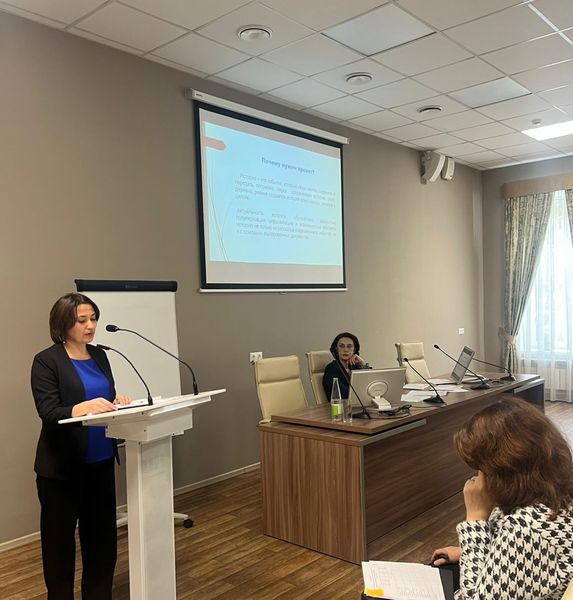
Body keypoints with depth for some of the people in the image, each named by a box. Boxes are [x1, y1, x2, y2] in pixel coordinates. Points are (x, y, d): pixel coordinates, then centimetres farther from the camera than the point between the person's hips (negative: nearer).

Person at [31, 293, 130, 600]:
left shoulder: (99, 355, 8)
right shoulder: (46, 361, -11)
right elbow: (48, 413, -18)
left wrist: (116, 402, -10)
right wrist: (85, 407, -35)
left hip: (101, 460, 6)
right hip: (61, 466, -6)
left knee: (102, 534, 13)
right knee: (60, 538, 10)